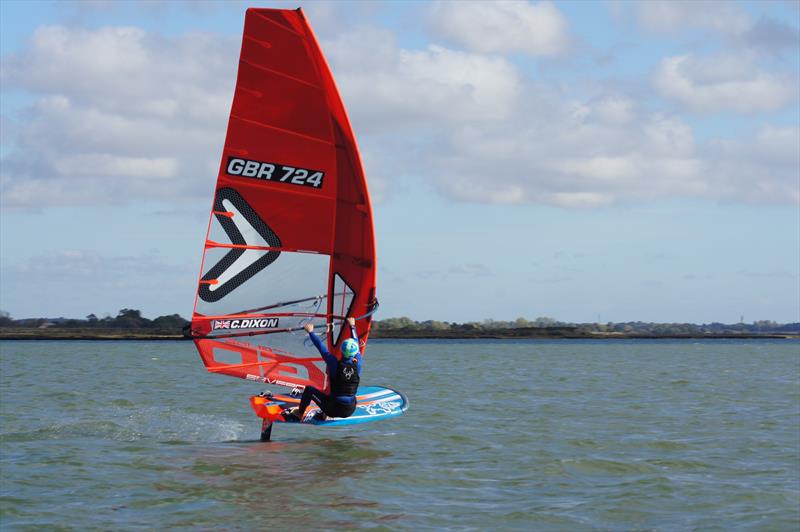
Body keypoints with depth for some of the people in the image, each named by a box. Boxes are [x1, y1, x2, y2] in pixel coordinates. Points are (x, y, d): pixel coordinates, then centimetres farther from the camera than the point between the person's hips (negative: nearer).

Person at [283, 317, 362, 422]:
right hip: (349, 411, 3)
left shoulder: (336, 365, -15)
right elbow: (356, 343, 11)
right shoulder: (357, 365, -5)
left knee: (309, 390, 17)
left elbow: (321, 347, -4)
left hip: (334, 409, -3)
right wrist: (352, 326, 26)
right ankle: (327, 415, 26)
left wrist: (311, 332, 10)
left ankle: (299, 415, 26)